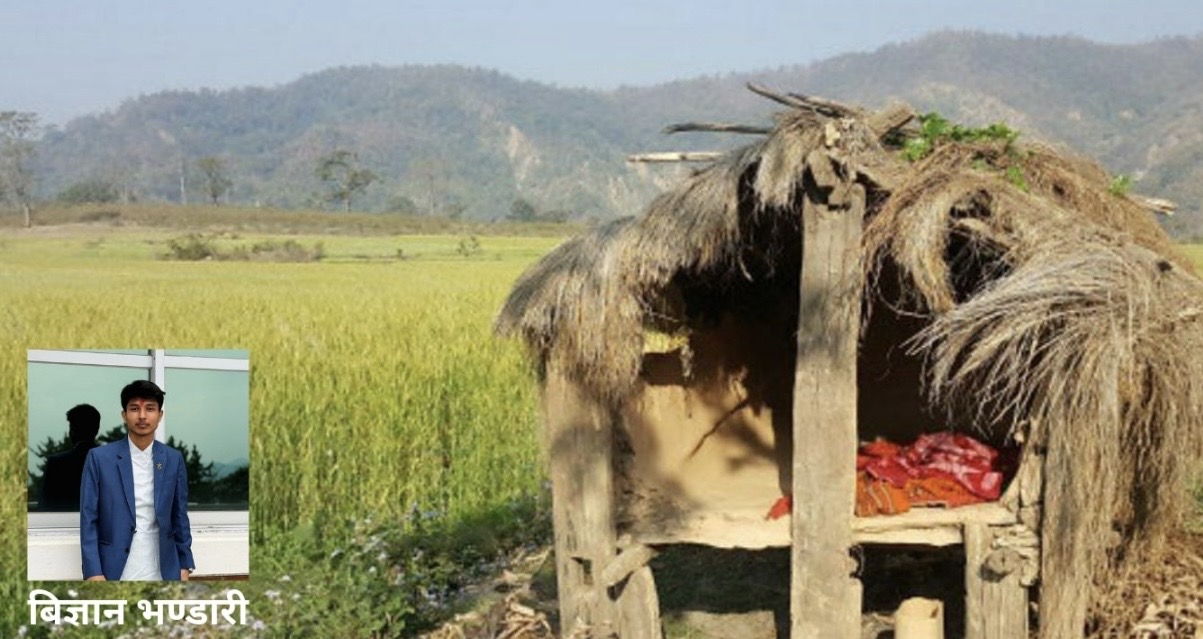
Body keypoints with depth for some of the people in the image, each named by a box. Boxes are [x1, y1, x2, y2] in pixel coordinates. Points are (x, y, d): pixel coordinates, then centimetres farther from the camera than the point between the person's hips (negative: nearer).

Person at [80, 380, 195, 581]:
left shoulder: (174, 459, 7)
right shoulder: (100, 458, -1)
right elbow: (88, 519, -3)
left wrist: (184, 565, 10)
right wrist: (93, 572, -10)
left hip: (162, 572, 3)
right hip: (115, 571, -2)